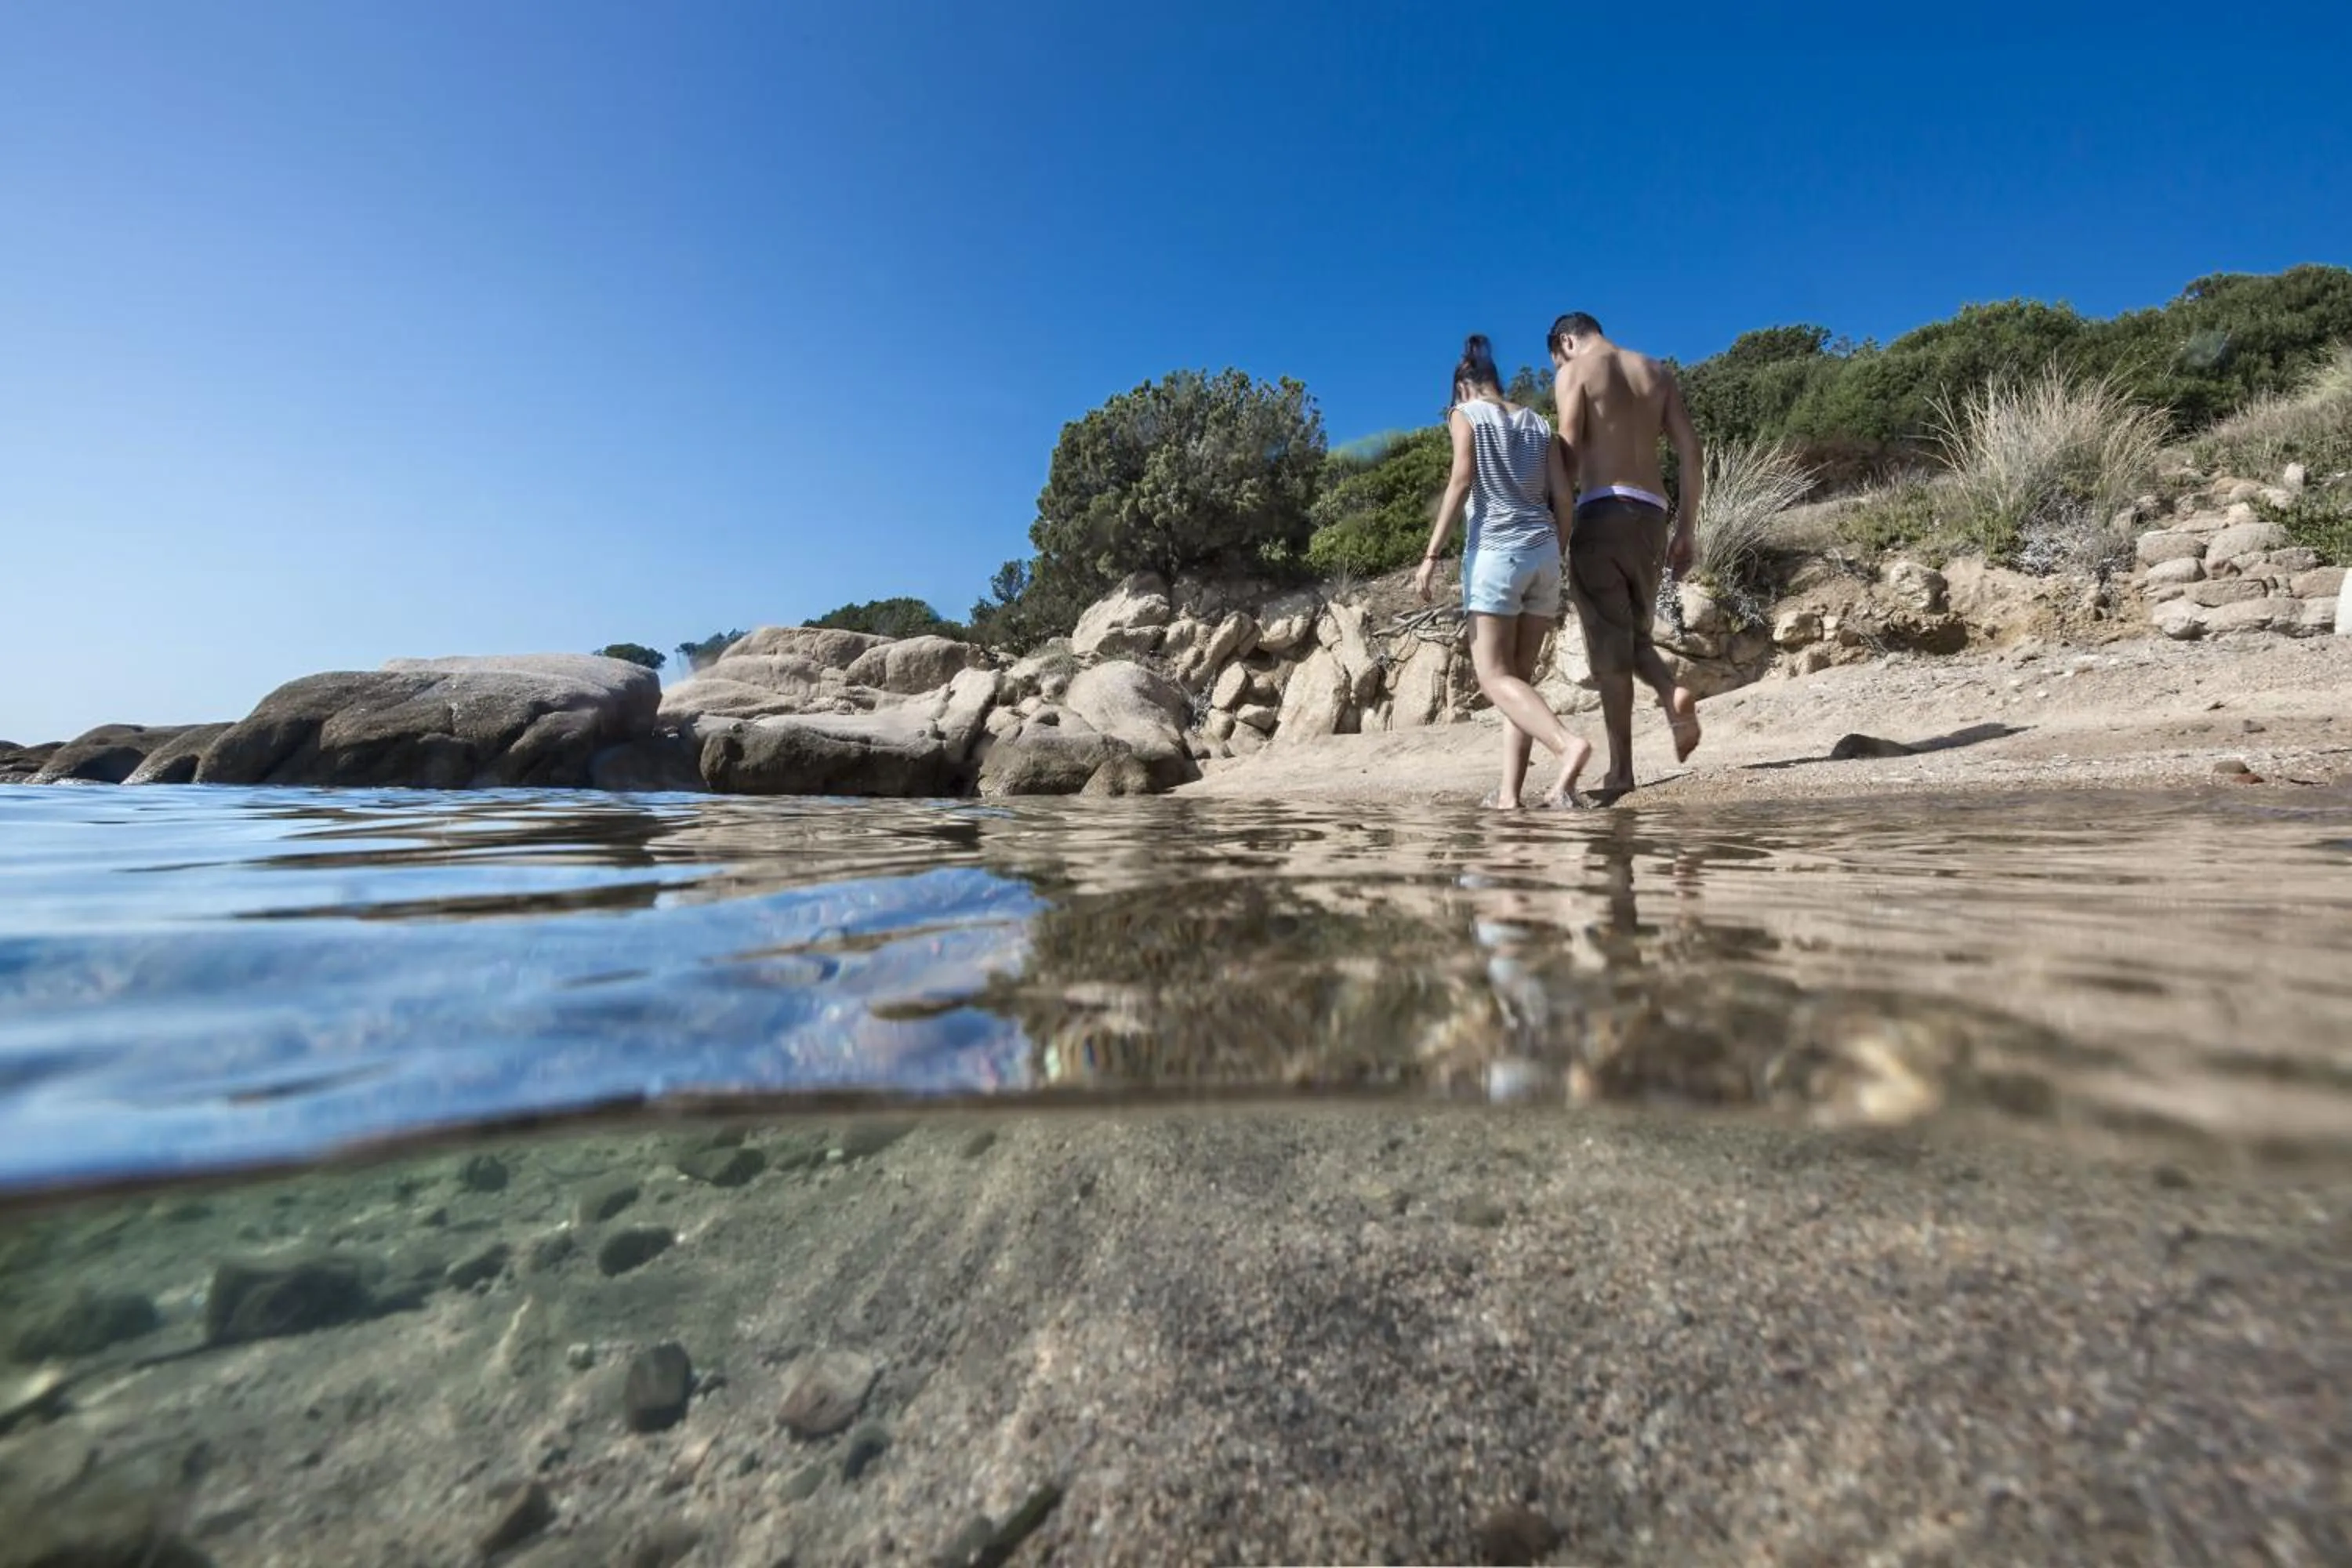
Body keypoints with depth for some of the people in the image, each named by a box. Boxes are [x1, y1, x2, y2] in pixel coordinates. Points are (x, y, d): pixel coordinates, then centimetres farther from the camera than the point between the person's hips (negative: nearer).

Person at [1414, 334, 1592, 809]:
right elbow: (1562, 497, 12)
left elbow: (1460, 483, -9)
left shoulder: (1465, 413, 6)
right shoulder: (1537, 422, 19)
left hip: (1495, 552, -5)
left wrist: (1431, 554, -12)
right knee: (1518, 675, 5)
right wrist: (1557, 559, 19)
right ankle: (1510, 790, 1)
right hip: (1542, 552, 6)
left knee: (1494, 677, -6)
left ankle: (1568, 744, -28)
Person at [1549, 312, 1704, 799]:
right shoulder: (1657, 372, 20)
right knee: (1634, 634, 17)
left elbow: (1570, 454, -9)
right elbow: (1692, 454, 13)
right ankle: (1674, 694, -14)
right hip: (1650, 513, 5)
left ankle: (1621, 768, -5)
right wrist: (1685, 530, 15)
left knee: (1608, 643, -5)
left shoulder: (1574, 371, 5)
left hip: (1601, 511, -5)